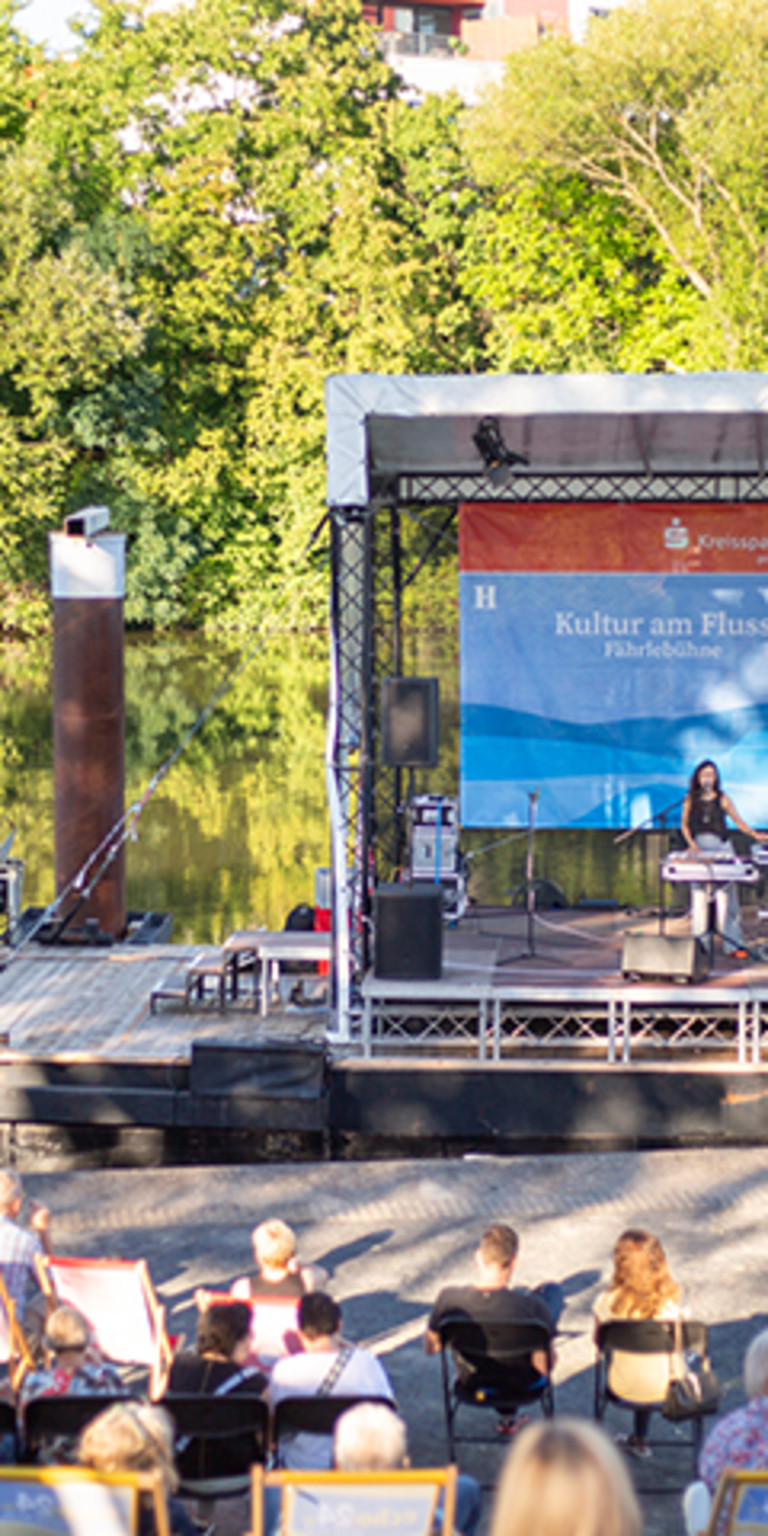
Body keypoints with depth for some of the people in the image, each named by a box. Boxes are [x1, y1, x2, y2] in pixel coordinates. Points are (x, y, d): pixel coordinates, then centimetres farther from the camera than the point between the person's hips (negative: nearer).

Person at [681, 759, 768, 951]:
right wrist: (691, 843, -7)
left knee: (725, 894, -7)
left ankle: (732, 944, -6)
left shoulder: (722, 799, 5)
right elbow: (684, 824, 10)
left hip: (721, 847, -1)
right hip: (699, 847, 1)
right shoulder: (691, 799, 7)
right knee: (699, 894, -3)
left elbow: (738, 820, 5)